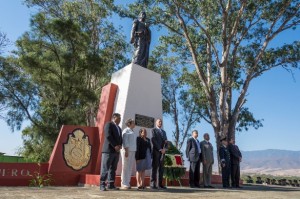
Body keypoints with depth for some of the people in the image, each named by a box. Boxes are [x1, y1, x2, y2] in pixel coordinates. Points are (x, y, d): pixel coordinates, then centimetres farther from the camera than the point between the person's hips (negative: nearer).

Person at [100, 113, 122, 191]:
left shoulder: (119, 128, 24)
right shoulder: (109, 124, -2)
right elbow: (108, 136, -13)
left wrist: (119, 146, 0)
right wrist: (115, 146, -15)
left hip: (116, 151, 8)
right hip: (108, 150, -8)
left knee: (113, 169, 7)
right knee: (105, 168, -5)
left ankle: (111, 184, 11)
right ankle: (102, 185, 1)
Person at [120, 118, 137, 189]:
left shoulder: (132, 132, 22)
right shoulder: (126, 130, -4)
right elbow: (125, 141, -14)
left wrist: (133, 152, 16)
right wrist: (126, 150, -22)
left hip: (132, 151, 8)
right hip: (127, 151, -8)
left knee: (130, 168, 7)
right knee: (125, 167, -8)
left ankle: (127, 183, 11)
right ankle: (124, 184, -5)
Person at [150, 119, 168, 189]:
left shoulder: (164, 132, 23)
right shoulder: (154, 130, 4)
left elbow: (166, 141, 15)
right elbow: (153, 140, -9)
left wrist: (164, 149, -5)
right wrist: (160, 149, -13)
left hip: (162, 151, 6)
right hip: (156, 151, -6)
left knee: (161, 168, 5)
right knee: (155, 167, -8)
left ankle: (160, 183, 7)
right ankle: (153, 184, -6)